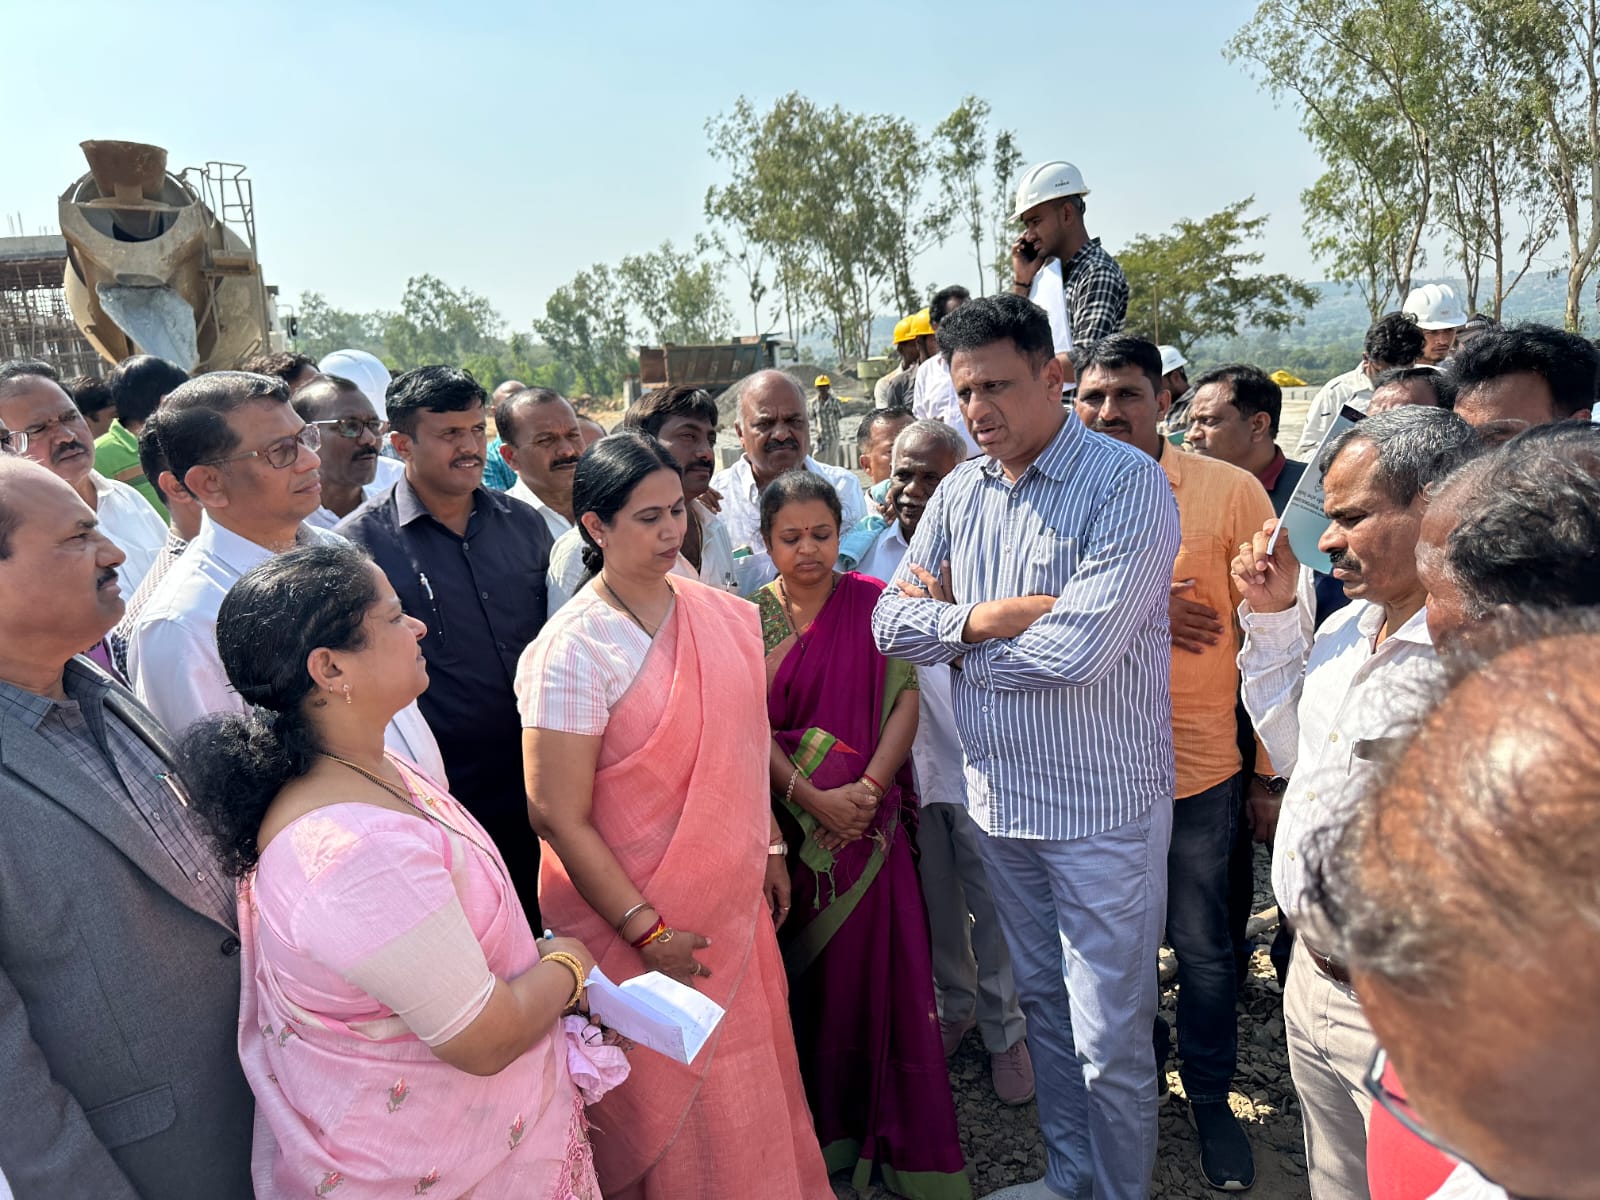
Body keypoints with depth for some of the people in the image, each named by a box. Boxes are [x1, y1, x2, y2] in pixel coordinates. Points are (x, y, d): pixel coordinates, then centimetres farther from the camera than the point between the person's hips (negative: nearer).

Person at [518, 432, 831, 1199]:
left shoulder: (717, 612, -1)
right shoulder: (573, 649, -20)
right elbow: (558, 817, -18)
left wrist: (771, 848, 13)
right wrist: (648, 930, -17)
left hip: (734, 902, 6)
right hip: (637, 918, -6)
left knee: (748, 1088, 21)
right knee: (667, 1110, 13)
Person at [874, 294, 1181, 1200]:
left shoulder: (1128, 484, -16)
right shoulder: (960, 493, 5)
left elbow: (1077, 650, -26)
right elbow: (892, 623, 3)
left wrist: (948, 625, -11)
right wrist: (985, 619, -15)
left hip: (1102, 806, -6)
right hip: (999, 793, 6)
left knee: (1110, 1040, 6)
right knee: (1042, 1003, 22)